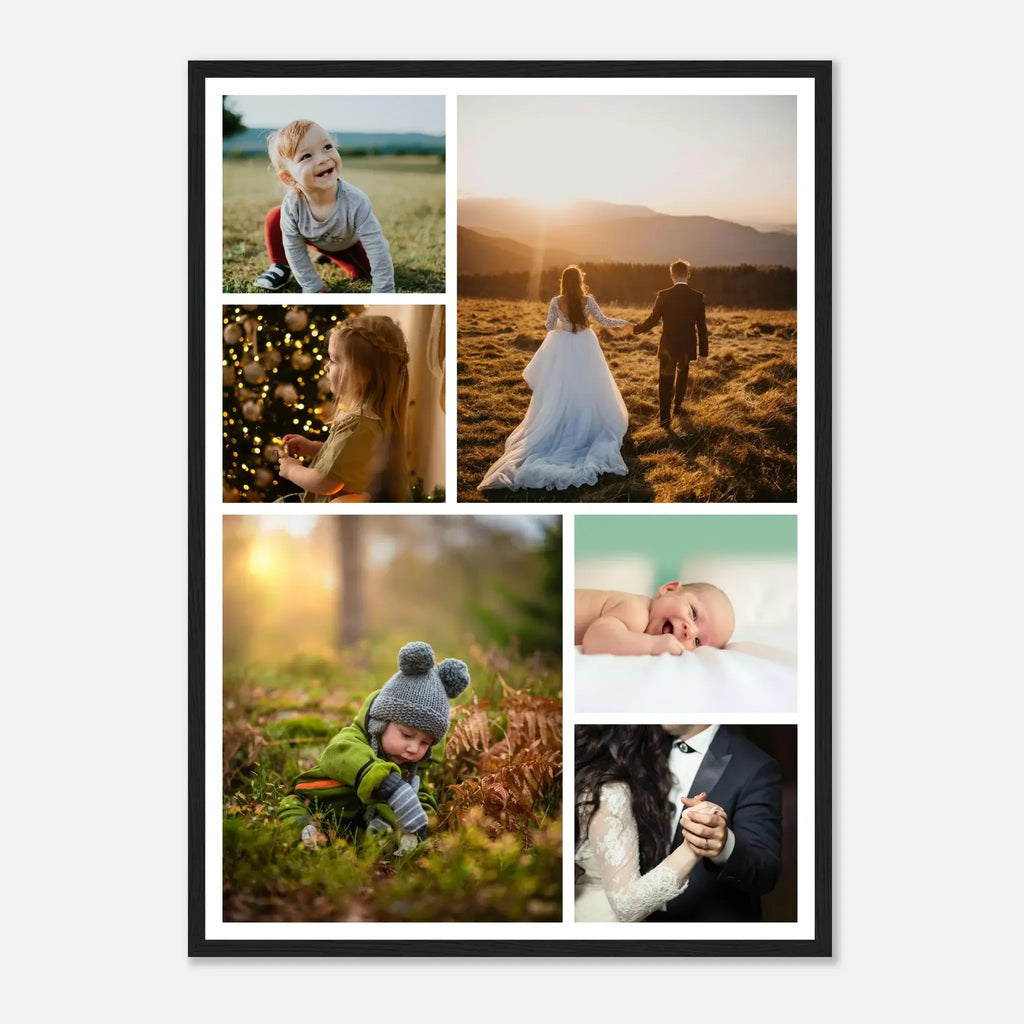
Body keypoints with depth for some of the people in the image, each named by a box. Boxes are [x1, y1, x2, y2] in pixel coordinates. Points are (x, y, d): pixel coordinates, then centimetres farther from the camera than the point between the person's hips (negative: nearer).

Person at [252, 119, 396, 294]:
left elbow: (377, 247, -39)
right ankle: (280, 268, 5)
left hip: (348, 241, 1)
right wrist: (314, 288, -22)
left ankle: (334, 257, 22)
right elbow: (295, 250, -23)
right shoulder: (291, 207, -37)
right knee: (274, 218, -19)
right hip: (313, 240, 0)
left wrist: (384, 292, -39)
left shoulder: (355, 202, -43)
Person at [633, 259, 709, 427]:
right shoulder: (697, 297, -8)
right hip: (687, 348, 2)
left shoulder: (664, 296, -12)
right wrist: (703, 353, -2)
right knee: (682, 375, 28)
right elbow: (702, 327, -7)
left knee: (665, 382, 7)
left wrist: (636, 328, 12)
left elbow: (652, 320, -8)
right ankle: (677, 406, 38)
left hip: (668, 347, -2)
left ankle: (665, 417, 0)